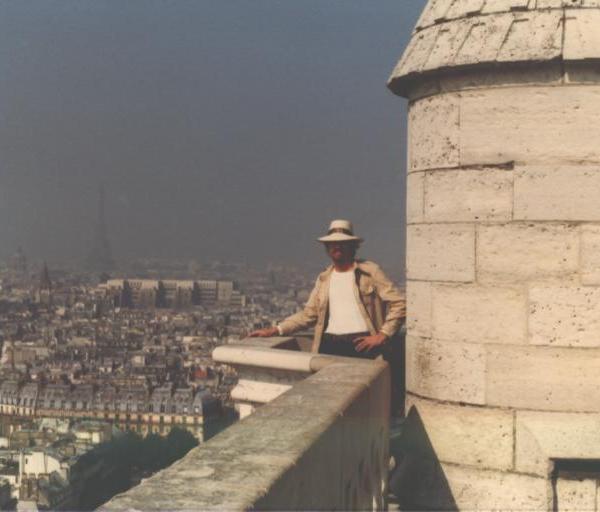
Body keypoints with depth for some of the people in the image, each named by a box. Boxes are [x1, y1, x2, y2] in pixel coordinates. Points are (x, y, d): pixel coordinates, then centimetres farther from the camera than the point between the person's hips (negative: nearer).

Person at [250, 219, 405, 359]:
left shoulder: (370, 271, 6)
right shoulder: (324, 278, 19)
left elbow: (399, 303, 2)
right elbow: (309, 314, 20)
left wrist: (383, 335, -7)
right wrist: (275, 330, 10)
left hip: (361, 344, -3)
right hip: (329, 345, 4)